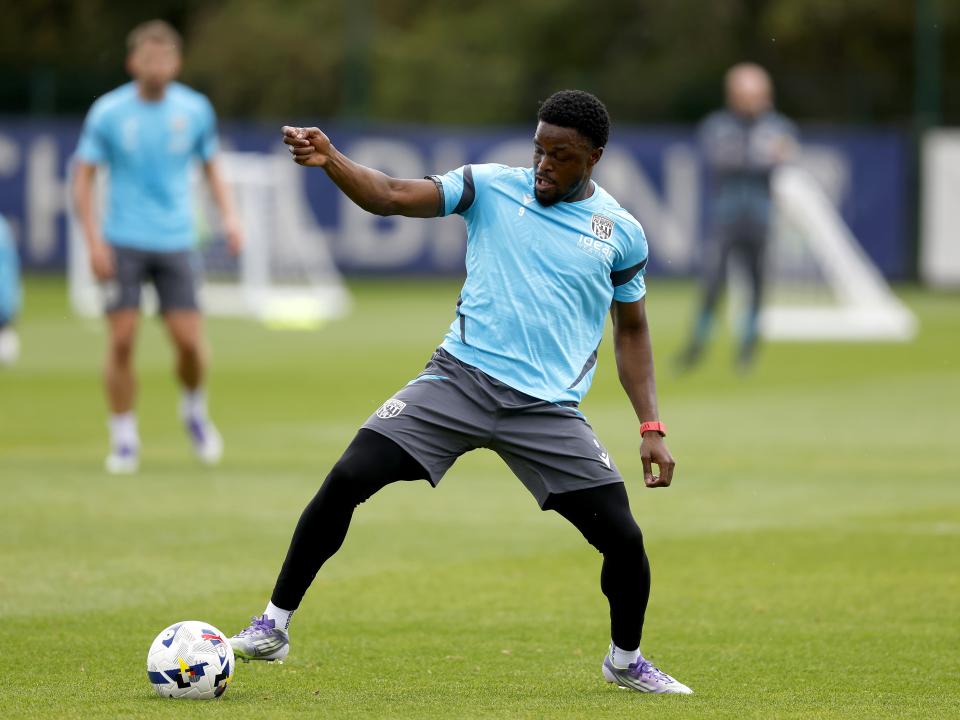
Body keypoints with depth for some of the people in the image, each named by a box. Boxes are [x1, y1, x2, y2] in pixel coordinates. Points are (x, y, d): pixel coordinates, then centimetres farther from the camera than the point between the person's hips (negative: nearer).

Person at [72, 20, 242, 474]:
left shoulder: (195, 110, 2)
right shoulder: (108, 112, -5)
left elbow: (211, 167, 15)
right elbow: (83, 178, -1)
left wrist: (228, 216, -1)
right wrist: (94, 241, -11)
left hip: (175, 243, 2)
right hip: (123, 244, -2)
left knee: (189, 340, -5)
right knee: (122, 340, -8)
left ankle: (194, 411, 25)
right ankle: (124, 440, 4)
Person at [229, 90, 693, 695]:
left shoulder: (622, 234, 6)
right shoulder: (492, 188, 2)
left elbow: (632, 331, 17)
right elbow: (390, 196, -9)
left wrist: (652, 427, 9)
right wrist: (328, 159, -28)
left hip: (549, 407, 1)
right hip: (461, 378, -1)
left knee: (622, 537, -7)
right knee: (347, 479, -16)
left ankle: (625, 661, 23)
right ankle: (274, 627, -1)